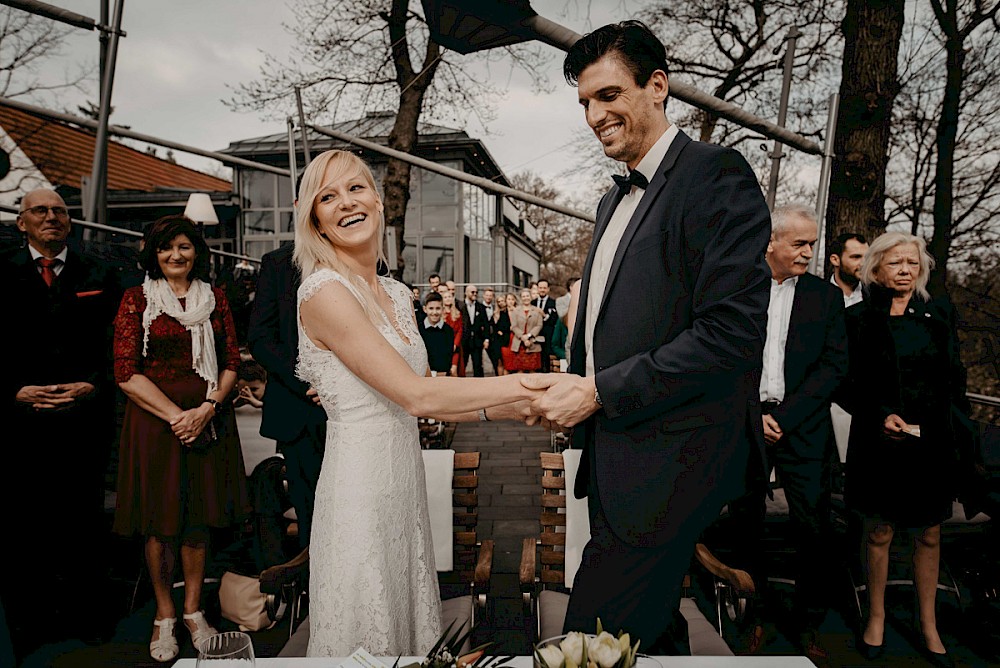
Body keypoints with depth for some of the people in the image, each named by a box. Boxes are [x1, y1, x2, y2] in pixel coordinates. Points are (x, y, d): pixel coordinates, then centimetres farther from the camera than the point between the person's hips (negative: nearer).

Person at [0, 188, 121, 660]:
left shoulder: (99, 277, 8)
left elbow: (114, 346, 3)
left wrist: (92, 386, -10)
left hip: (85, 419, 0)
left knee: (84, 520, 10)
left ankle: (85, 613, 26)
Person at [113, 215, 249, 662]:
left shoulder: (215, 299, 8)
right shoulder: (137, 300, 1)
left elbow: (231, 362, 6)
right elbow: (126, 373, -6)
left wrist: (207, 409, -10)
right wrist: (176, 414, -14)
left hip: (208, 420, 2)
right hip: (154, 420, -2)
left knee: (198, 521, 9)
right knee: (161, 525, 6)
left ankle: (193, 609, 25)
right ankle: (164, 614, 23)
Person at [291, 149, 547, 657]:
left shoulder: (397, 293, 8)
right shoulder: (323, 291, -16)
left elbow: (424, 401, 7)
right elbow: (415, 395, -22)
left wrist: (506, 409, -5)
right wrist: (527, 386, -20)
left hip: (406, 482, 7)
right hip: (360, 487, -7)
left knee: (411, 631, 21)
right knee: (366, 636, 11)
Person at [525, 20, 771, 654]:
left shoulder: (717, 174, -12)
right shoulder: (615, 199, 16)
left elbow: (731, 332, -22)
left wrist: (597, 391, -18)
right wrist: (570, 391, 2)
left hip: (668, 462, -8)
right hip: (613, 456, 9)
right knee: (652, 628, 23)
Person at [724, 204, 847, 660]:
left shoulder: (825, 295, 6)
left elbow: (834, 366, -1)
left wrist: (784, 417, -10)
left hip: (802, 429, 0)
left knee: (813, 527, 3)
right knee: (745, 521, 7)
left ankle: (809, 626, 22)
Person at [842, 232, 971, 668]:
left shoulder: (939, 312, 7)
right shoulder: (859, 319, -2)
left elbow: (954, 376, 10)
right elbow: (847, 385, -2)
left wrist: (956, 428, 3)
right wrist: (880, 416, -15)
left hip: (933, 442, 3)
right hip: (879, 440, -2)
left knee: (928, 535, 11)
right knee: (879, 532, 8)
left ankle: (928, 624, 28)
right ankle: (876, 616, 26)